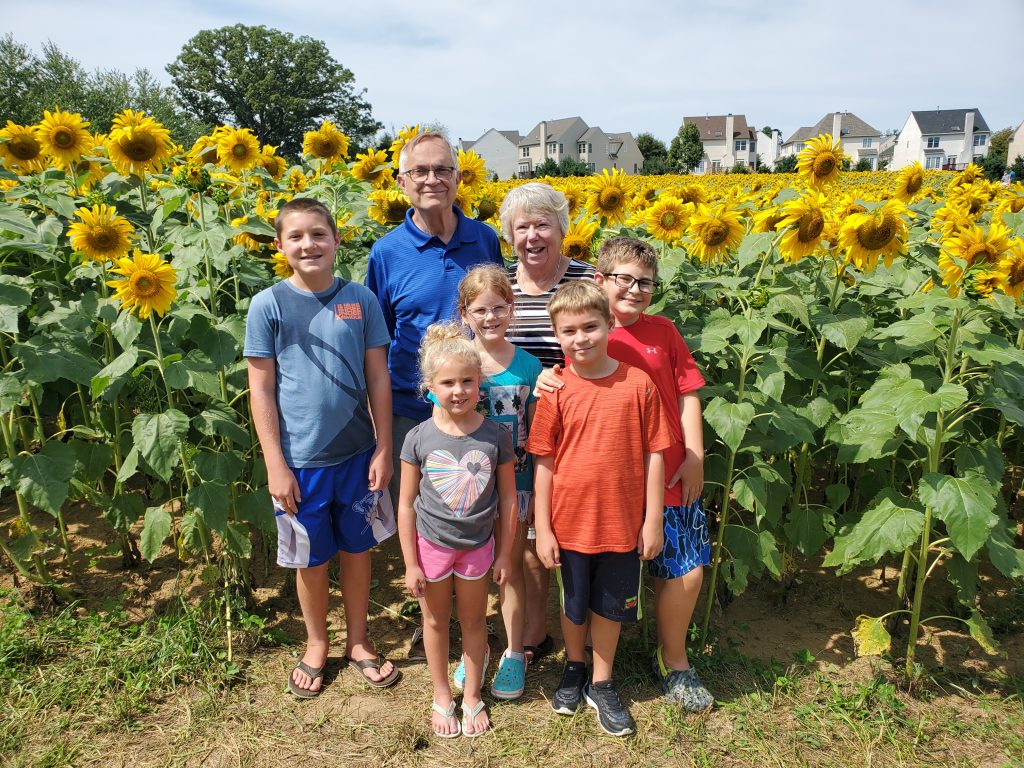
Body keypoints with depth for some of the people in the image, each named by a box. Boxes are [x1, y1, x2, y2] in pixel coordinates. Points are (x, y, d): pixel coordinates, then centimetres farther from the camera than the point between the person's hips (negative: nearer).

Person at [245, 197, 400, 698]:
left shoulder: (361, 300, -2)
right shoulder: (268, 305, -6)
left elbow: (378, 379, 1)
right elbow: (261, 389, -5)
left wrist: (383, 449, -1)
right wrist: (275, 464, -7)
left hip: (357, 455, 2)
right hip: (300, 461, -1)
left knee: (357, 549, 15)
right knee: (311, 559, 14)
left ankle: (358, 642, 37)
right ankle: (316, 644, 38)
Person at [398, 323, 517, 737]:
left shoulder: (496, 436, -14)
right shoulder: (419, 438, -15)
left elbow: (508, 499, -5)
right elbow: (406, 505, -9)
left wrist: (504, 555, -2)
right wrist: (411, 564, -6)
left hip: (477, 544, 0)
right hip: (432, 545, 0)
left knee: (474, 621, 17)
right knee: (436, 621, 17)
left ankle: (472, 697, 38)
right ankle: (442, 698, 38)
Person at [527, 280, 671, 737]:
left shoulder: (638, 383, -9)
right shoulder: (555, 390, -9)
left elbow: (654, 455, -4)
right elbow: (543, 463, -6)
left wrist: (653, 520, -2)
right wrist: (543, 529, -6)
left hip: (622, 523, 0)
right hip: (570, 523, 0)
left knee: (610, 605, 17)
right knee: (574, 605, 20)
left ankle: (601, 686, 39)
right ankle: (574, 669, 47)